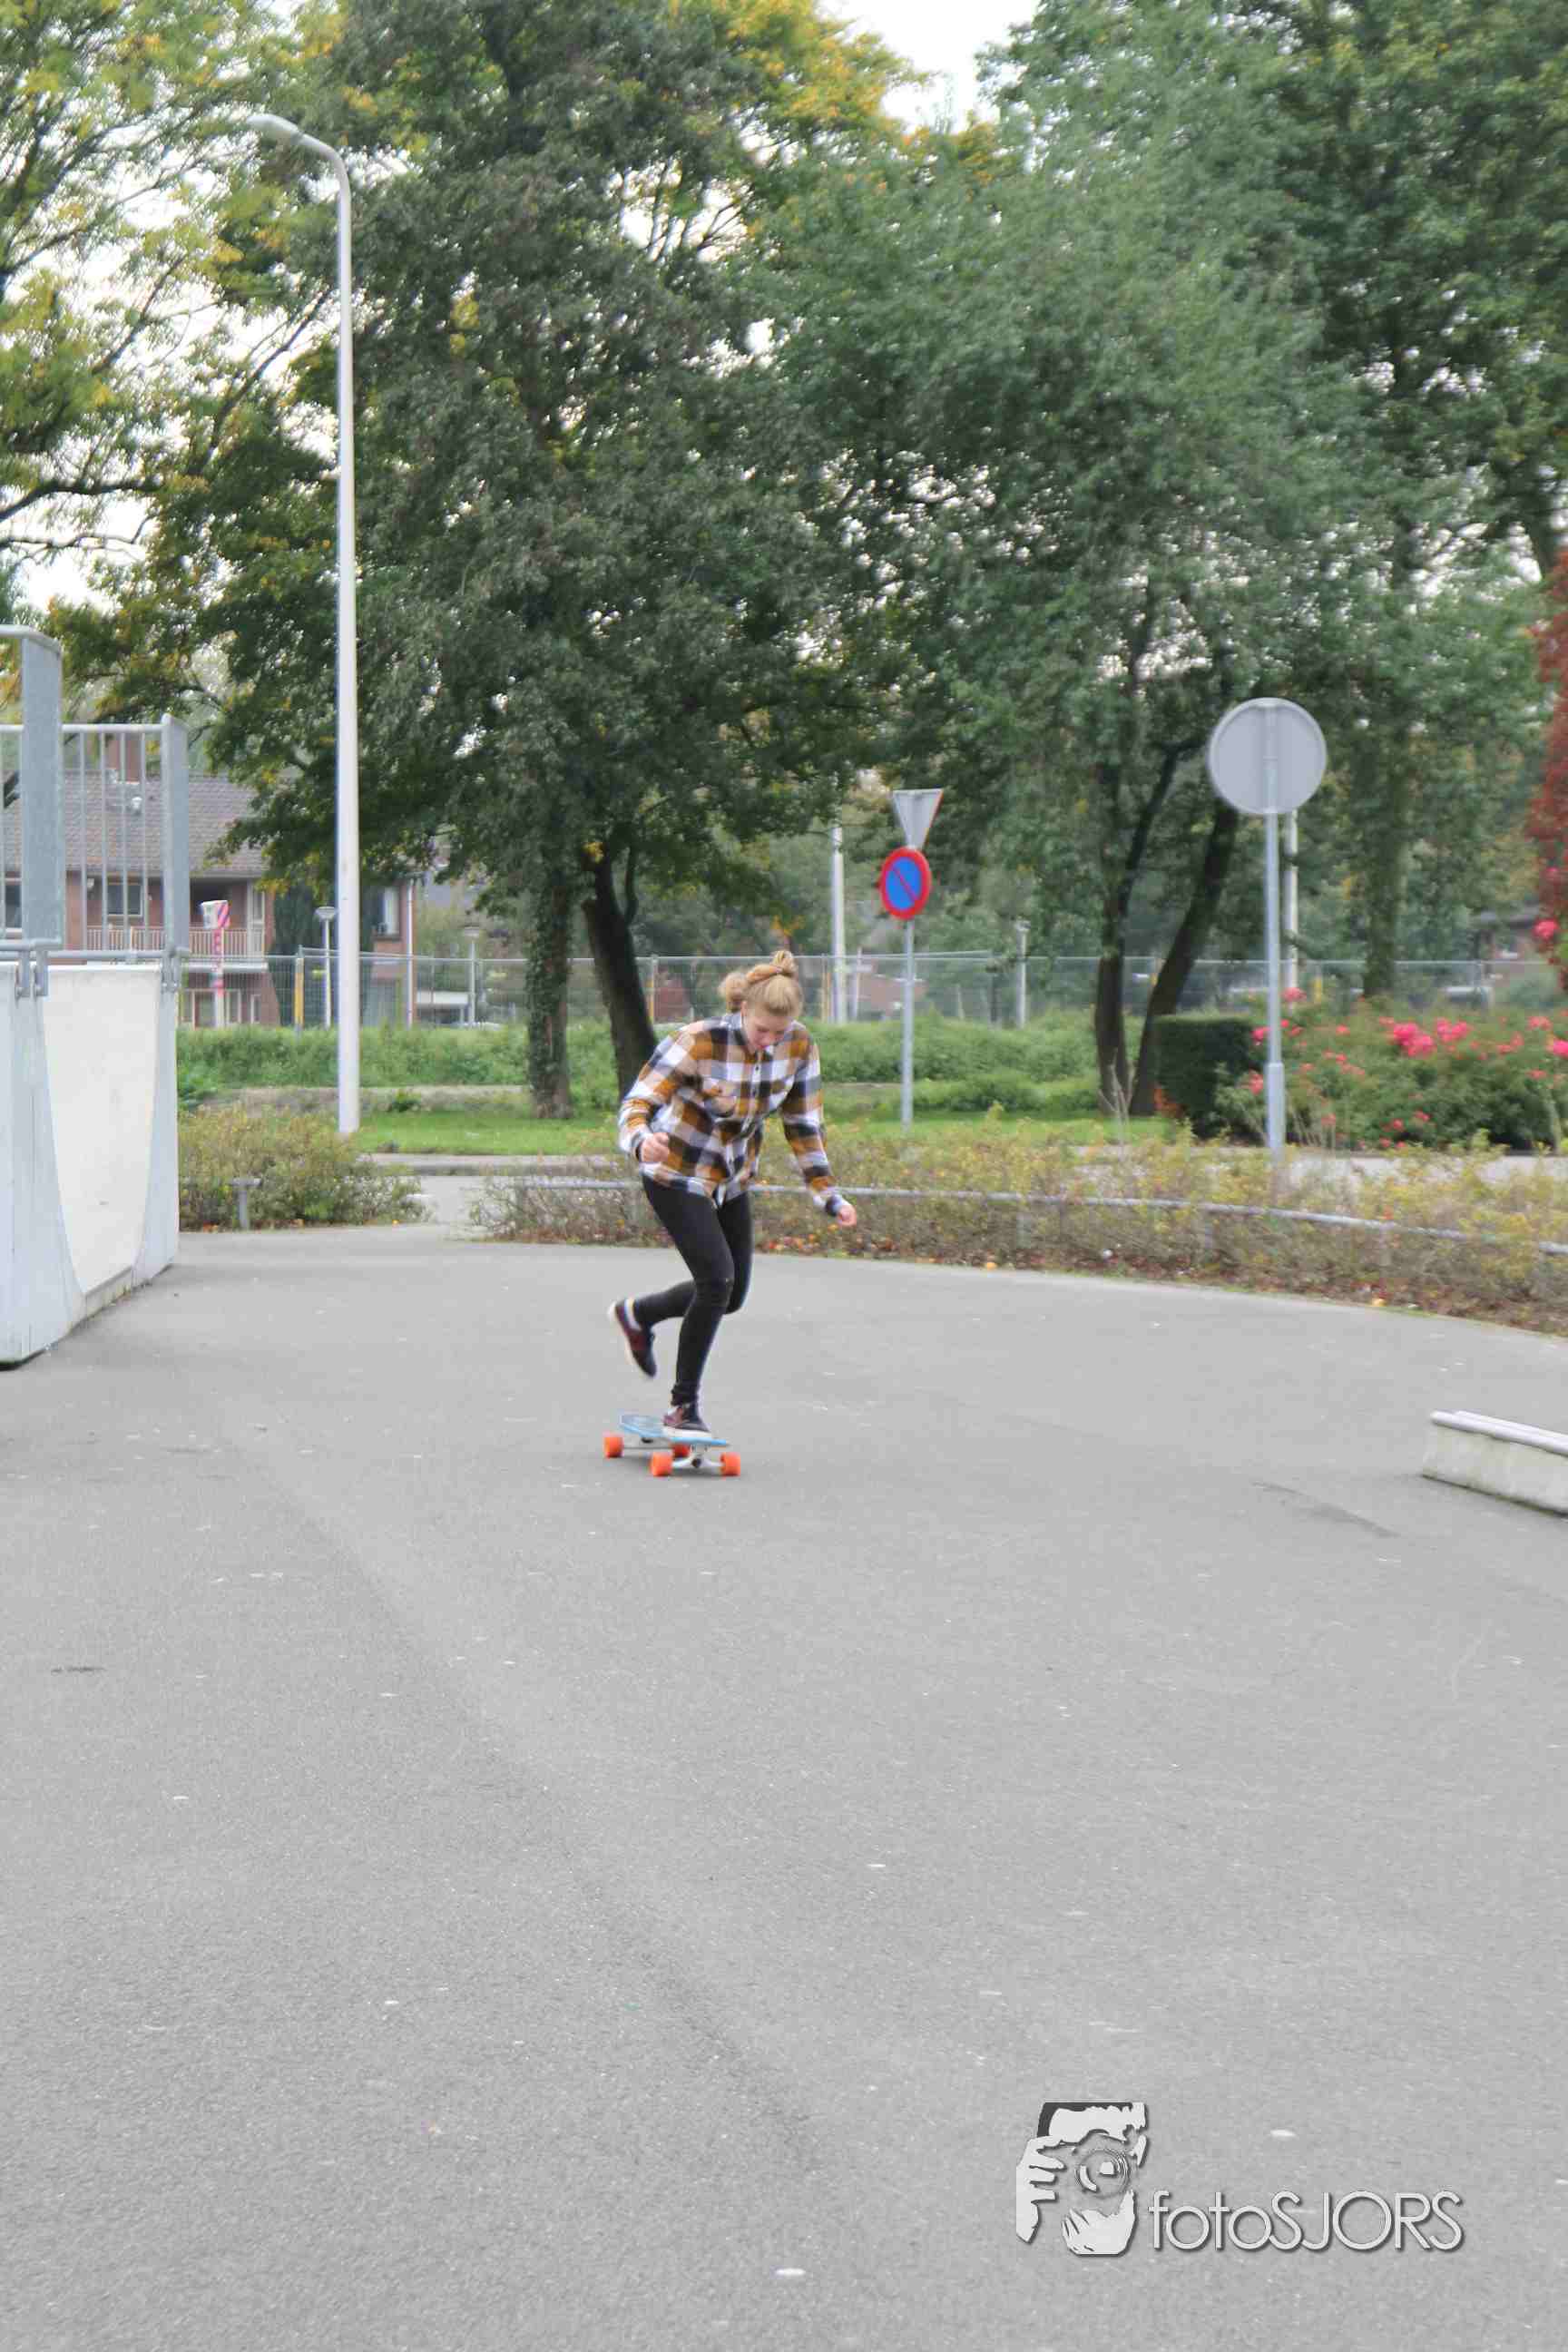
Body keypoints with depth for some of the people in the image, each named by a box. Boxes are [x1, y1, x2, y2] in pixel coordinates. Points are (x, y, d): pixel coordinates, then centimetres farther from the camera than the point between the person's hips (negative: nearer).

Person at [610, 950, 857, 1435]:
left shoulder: (799, 1048, -12)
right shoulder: (699, 1042, -27)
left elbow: (804, 1126, -2)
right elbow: (637, 1102, -29)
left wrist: (829, 1195, -7)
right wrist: (642, 1141, -51)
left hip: (732, 1181, 6)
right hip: (677, 1176, -6)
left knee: (731, 1296, 11)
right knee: (717, 1278, -20)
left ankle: (636, 1314, 39)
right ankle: (683, 1405, -5)